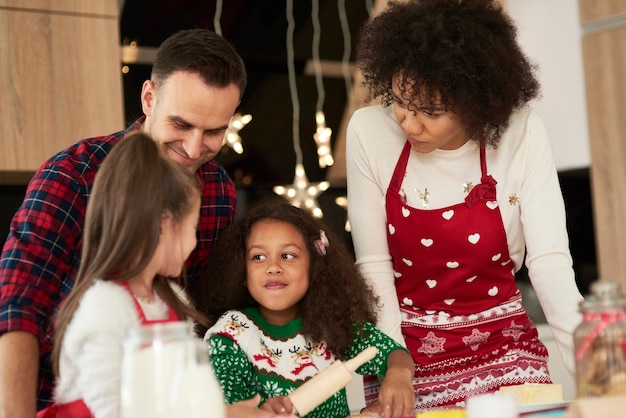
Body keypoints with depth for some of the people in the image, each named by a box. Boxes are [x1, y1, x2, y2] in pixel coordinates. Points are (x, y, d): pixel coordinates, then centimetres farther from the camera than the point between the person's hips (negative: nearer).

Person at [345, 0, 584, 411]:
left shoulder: (522, 133, -14)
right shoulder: (369, 131, -11)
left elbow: (549, 260, -17)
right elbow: (374, 264, -7)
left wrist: (587, 362, -29)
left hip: (502, 345, 0)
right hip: (406, 346, 1)